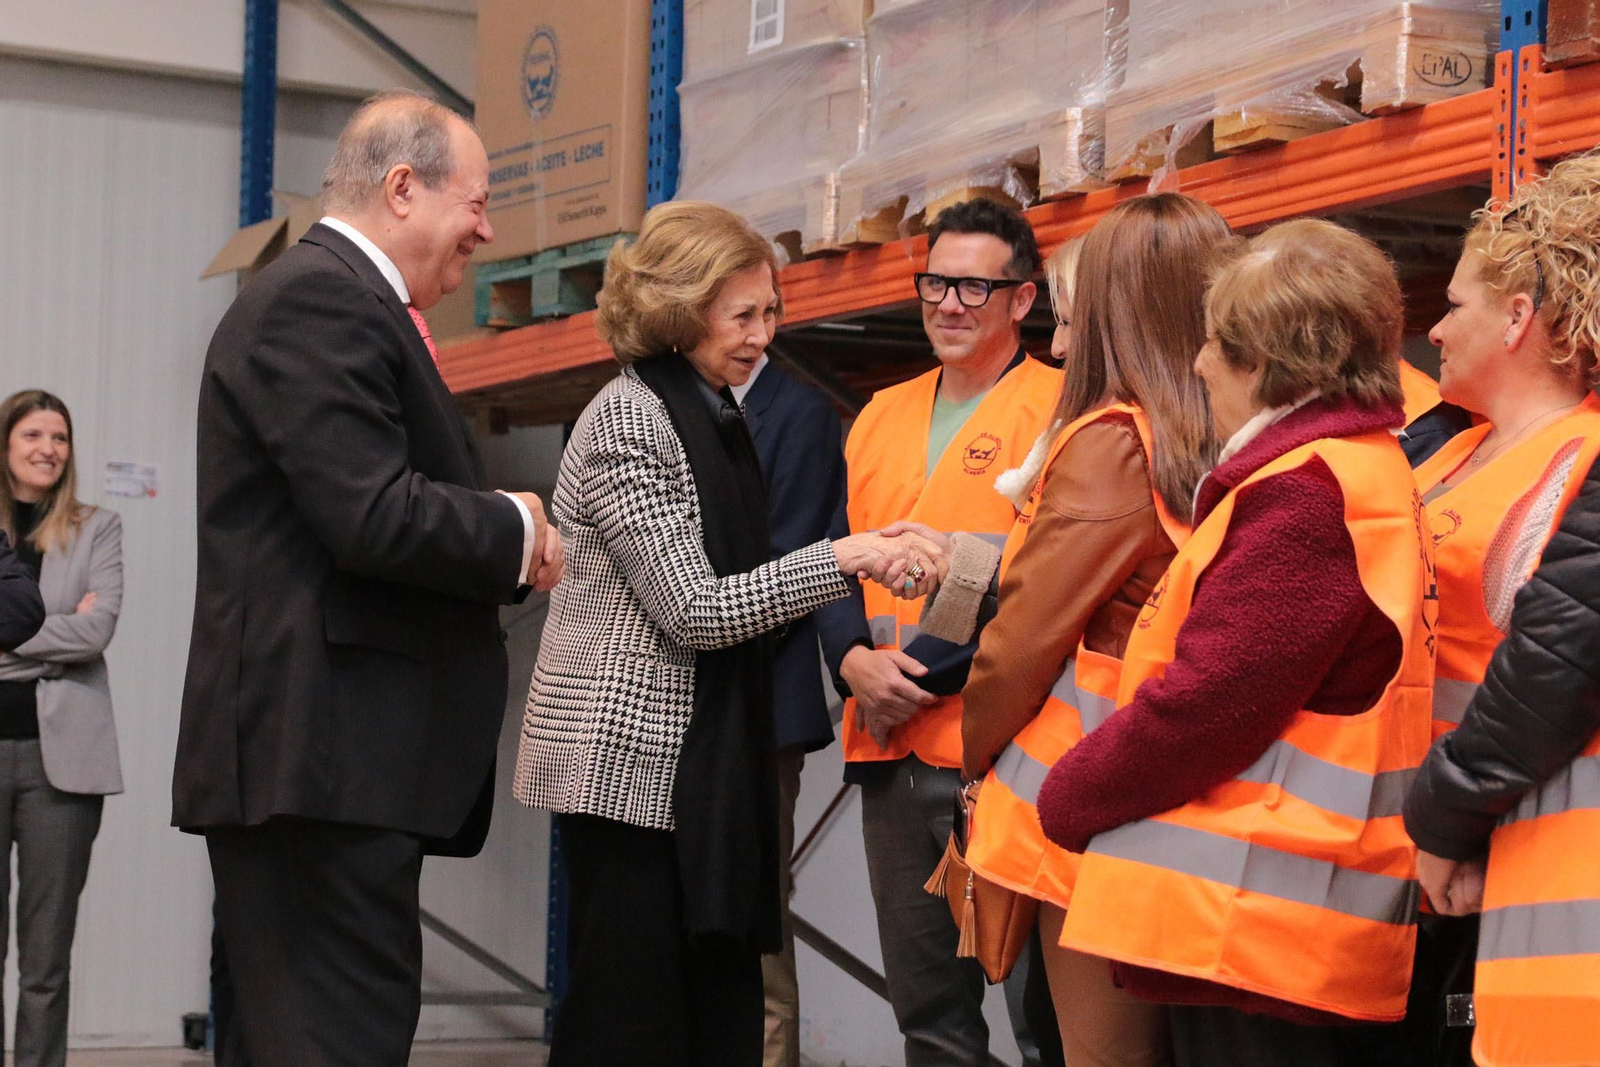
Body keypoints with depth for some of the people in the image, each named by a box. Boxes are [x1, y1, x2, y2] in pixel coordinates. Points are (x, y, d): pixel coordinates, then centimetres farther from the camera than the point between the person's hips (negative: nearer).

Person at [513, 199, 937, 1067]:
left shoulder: (713, 418, 16)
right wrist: (841, 558, -15)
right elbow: (695, 609, -16)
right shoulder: (628, 418, -11)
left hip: (699, 764, 9)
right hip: (629, 758, -9)